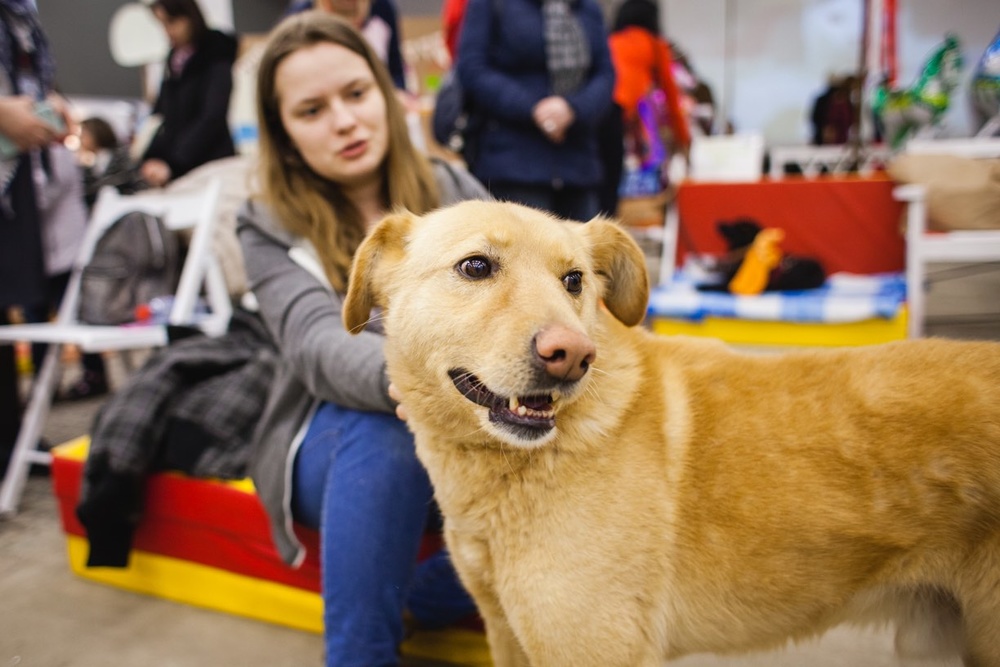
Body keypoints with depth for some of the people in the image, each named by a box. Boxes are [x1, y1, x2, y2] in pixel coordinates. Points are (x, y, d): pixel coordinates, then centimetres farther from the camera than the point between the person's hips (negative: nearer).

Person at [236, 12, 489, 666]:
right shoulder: (269, 227, -4)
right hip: (341, 447, -2)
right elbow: (318, 342, -23)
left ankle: (428, 592, -6)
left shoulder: (455, 190, 3)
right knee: (383, 425, -37)